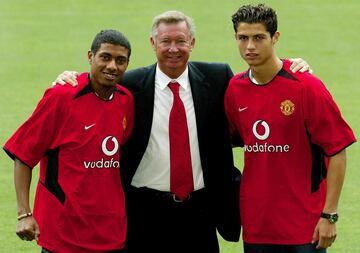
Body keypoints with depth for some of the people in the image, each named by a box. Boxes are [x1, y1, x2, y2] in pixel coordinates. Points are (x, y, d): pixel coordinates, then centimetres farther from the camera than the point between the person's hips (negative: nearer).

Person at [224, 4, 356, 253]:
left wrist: (329, 215, -13)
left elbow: (337, 151, -9)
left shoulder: (306, 87, -11)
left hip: (304, 223, -4)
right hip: (255, 221, 4)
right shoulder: (235, 88, 3)